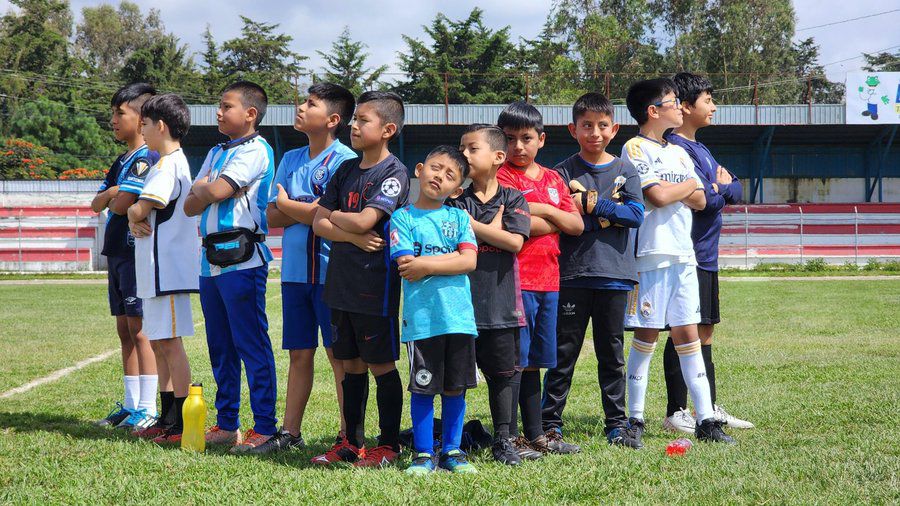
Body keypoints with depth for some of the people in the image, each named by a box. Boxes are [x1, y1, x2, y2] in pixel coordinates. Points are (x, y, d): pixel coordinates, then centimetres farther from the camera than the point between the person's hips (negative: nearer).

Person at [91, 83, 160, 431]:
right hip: (118, 253, 10)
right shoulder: (123, 161, 19)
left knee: (140, 329, -9)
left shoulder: (146, 158, -12)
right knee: (125, 330, 11)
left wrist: (114, 199, 3)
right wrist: (112, 193, -6)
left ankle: (148, 410, -7)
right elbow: (97, 204, 14)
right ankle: (131, 406, 17)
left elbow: (121, 205, -19)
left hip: (138, 253, -10)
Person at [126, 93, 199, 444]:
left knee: (169, 342, -8)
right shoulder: (171, 162, 19)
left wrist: (133, 213, -1)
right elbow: (139, 213, 18)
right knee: (159, 343, 14)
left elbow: (140, 209, -23)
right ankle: (167, 421, 20)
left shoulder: (169, 166, -14)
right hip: (157, 268, 10)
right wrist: (136, 221, -4)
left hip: (166, 267, -10)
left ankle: (182, 426, -5)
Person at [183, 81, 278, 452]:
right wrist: (207, 190, -7)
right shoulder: (216, 153, 20)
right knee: (220, 346, 12)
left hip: (242, 257, -9)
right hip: (211, 257, 9)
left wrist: (202, 187, 3)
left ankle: (264, 426, -4)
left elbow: (216, 191, -18)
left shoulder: (256, 150, -7)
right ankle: (226, 424, 20)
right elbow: (190, 206, 12)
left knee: (251, 344, -7)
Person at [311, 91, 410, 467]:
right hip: (341, 283, 7)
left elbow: (364, 220, -20)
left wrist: (334, 216, -1)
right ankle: (351, 442, 20)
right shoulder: (346, 170, 12)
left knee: (381, 365, 1)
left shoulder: (394, 173, -9)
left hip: (375, 285, -7)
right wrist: (353, 236, -11)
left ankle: (389, 445, 9)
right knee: (351, 365, 12)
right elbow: (319, 224, 7)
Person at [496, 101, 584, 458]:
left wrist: (544, 210, -6)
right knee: (515, 360, -7)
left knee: (533, 361, 12)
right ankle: (510, 438, -3)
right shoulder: (502, 176, -4)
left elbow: (577, 225, 9)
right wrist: (556, 220, -2)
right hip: (517, 278, -6)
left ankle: (536, 435, 18)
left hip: (548, 280, 6)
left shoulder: (553, 180, 17)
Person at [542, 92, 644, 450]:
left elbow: (636, 214, -6)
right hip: (573, 274, -2)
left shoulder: (624, 171, 8)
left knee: (612, 353, 10)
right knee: (564, 353, 1)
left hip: (614, 274, 2)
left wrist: (592, 204, -11)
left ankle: (616, 424, 17)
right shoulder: (563, 173, 3)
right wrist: (608, 214, -12)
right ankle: (550, 425, 4)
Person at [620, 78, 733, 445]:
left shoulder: (678, 153, 18)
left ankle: (705, 419, 6)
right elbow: (657, 196, -16)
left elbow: (699, 201, 10)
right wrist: (688, 185, 2)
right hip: (650, 253, -7)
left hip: (683, 253, 7)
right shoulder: (635, 149, -5)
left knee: (687, 333, 6)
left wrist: (672, 190, -8)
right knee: (647, 335, -3)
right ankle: (635, 419, 5)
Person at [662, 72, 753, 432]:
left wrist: (722, 187, -7)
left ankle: (709, 409, 20)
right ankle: (676, 413, -3)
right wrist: (721, 187, -1)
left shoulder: (700, 149, 18)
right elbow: (706, 199, -21)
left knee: (704, 332, 13)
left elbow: (736, 191, 13)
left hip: (706, 257, 10)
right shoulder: (675, 149, -13)